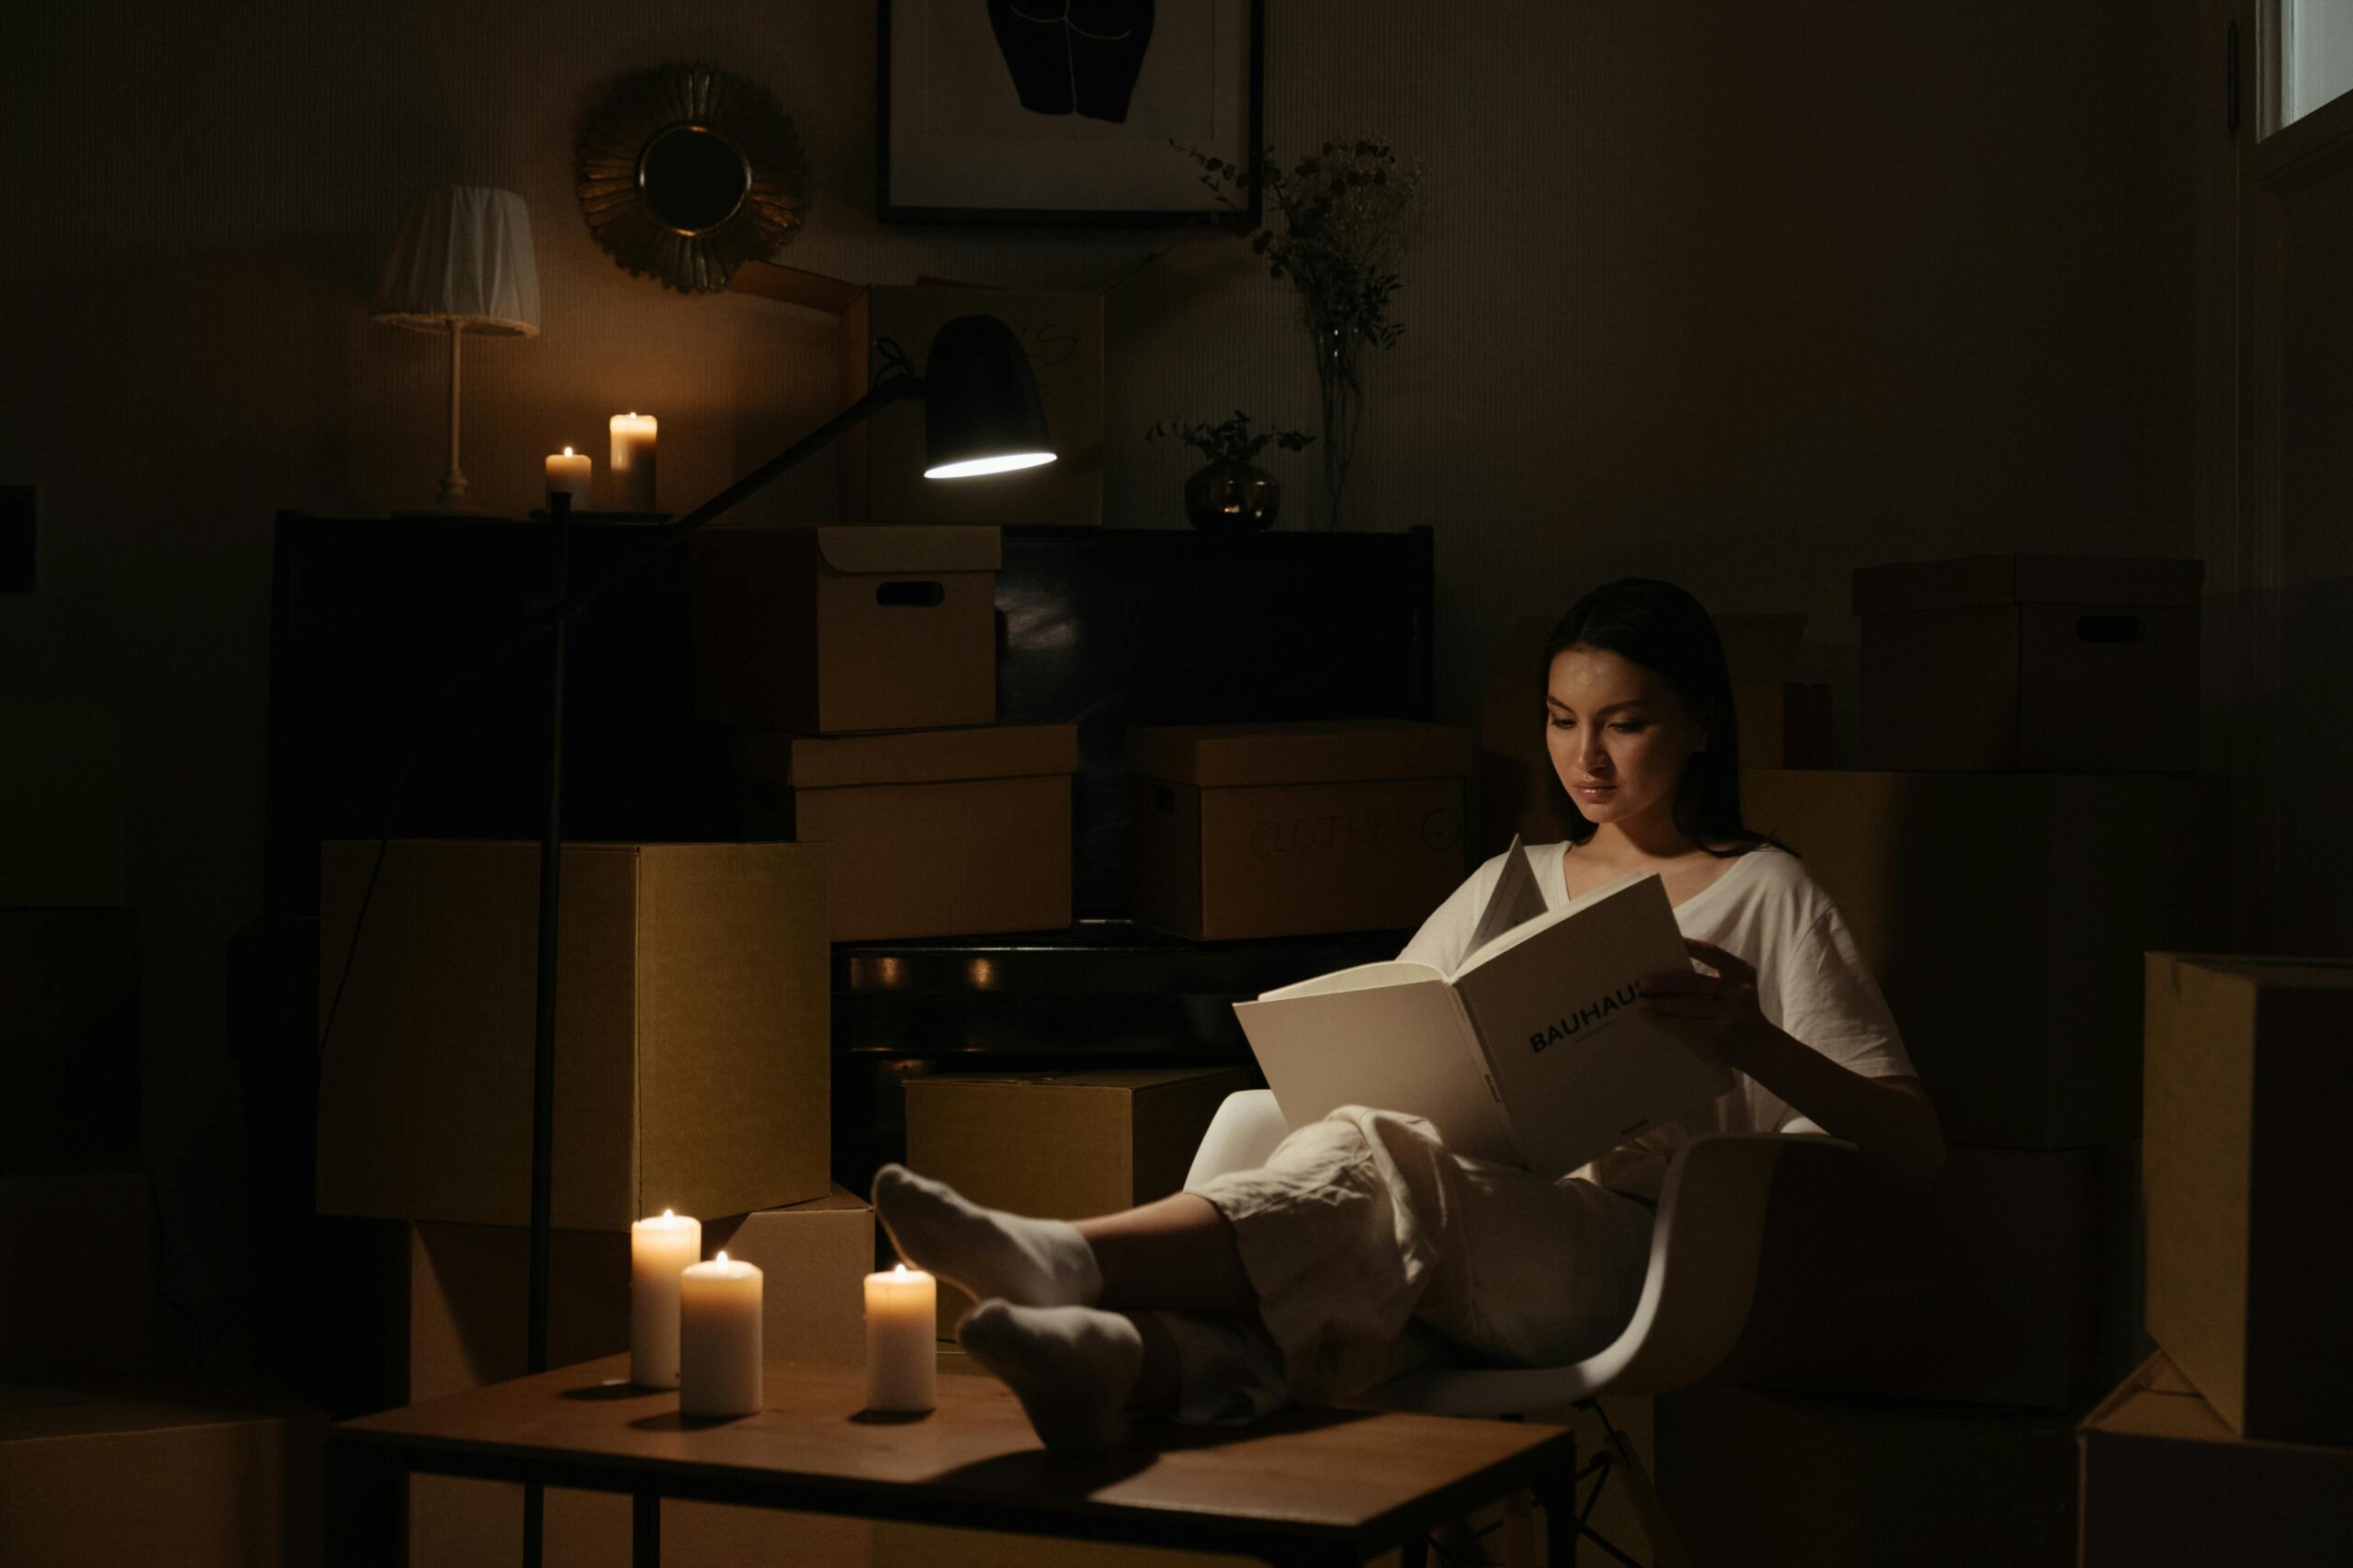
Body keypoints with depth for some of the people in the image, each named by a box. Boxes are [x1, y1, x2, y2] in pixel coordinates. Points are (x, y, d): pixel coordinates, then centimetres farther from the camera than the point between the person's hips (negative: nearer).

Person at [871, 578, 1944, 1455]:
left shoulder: (1766, 895, 11)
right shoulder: (1510, 883, 27)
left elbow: (1915, 1151, 2)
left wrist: (1752, 1040, -17)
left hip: (1629, 1251, -5)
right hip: (1474, 1241, 5)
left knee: (1373, 1162, -34)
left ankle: (1064, 1261, -54)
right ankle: (1124, 1353, -62)